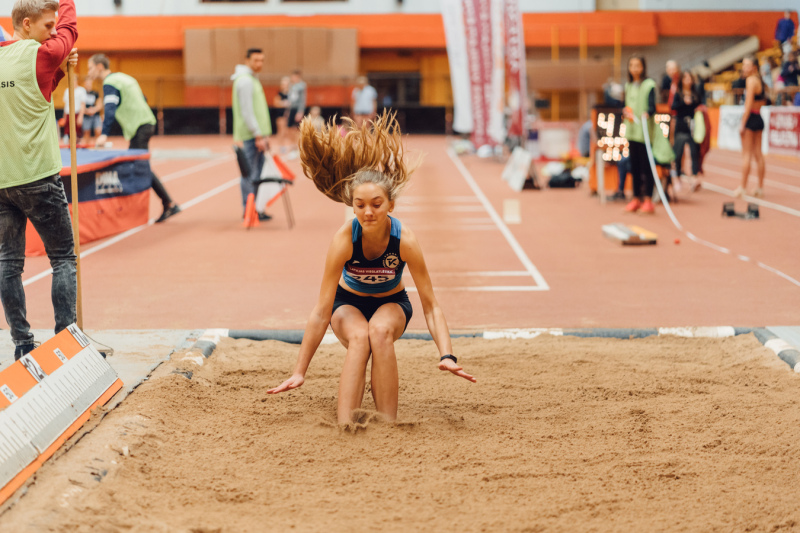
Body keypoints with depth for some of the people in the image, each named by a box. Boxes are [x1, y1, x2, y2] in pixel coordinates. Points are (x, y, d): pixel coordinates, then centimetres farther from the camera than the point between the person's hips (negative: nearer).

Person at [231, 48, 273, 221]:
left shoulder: (252, 79, 19)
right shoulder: (245, 80, -14)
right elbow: (247, 112, -20)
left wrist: (263, 135, 23)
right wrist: (258, 135, -21)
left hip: (256, 134, 10)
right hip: (251, 135, -10)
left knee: (256, 171, 13)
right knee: (251, 172, -7)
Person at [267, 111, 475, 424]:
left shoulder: (405, 240, -29)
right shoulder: (344, 239, -30)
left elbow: (430, 305, -23)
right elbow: (321, 311, -27)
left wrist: (446, 356, -37)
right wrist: (300, 371, -28)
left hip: (391, 303, 1)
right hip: (349, 302, 0)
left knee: (381, 331, -34)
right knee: (359, 337, -34)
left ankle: (388, 425, -29)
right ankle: (344, 427, -36)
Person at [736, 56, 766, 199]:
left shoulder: (751, 80, -13)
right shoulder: (760, 80, 14)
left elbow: (748, 104, -17)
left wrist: (742, 124, -16)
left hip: (750, 118, -8)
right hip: (759, 118, 8)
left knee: (746, 154, -5)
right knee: (758, 154, 9)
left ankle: (742, 187, -3)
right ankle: (760, 187, 11)